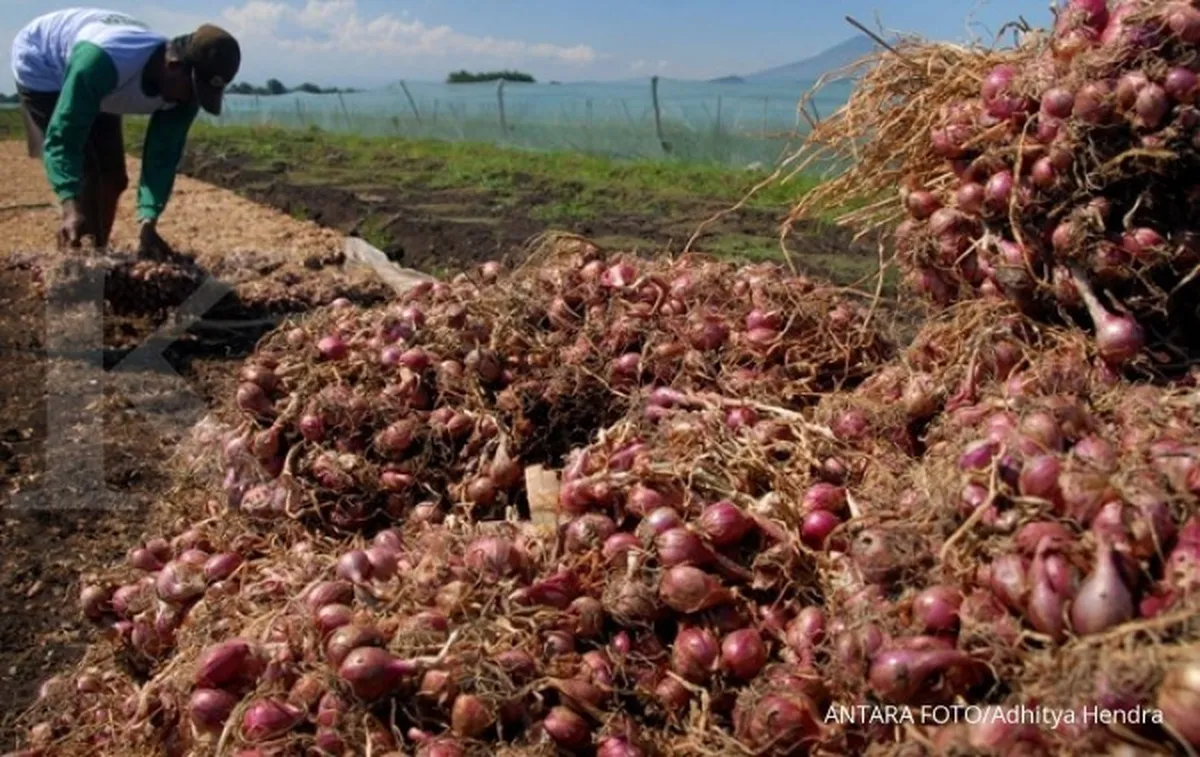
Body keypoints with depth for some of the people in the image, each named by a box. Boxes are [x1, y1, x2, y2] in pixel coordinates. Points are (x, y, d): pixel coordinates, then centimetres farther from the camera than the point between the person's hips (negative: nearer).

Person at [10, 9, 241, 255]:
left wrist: (148, 223, -38)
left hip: (98, 91, 6)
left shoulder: (182, 94, -26)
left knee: (114, 178, 6)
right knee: (86, 179, -17)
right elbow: (61, 137, -44)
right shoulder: (102, 60, -45)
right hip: (41, 68, -6)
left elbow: (162, 159, -24)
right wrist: (71, 208, -57)